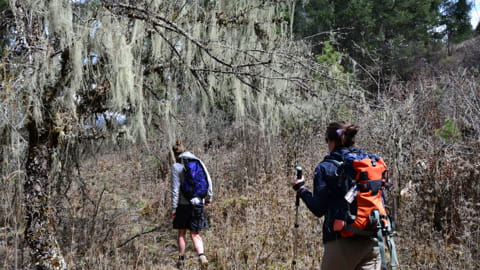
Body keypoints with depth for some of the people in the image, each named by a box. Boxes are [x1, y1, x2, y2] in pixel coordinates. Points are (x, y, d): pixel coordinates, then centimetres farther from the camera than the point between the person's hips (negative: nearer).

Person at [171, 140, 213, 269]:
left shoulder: (177, 166, -8)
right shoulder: (198, 162, 3)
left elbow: (175, 189, -10)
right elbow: (208, 181, 5)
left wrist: (173, 208, -5)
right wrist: (208, 198, 18)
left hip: (183, 204, -3)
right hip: (198, 203, 3)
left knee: (181, 233, 15)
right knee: (195, 234, 10)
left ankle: (181, 259, 23)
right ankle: (202, 255, -12)